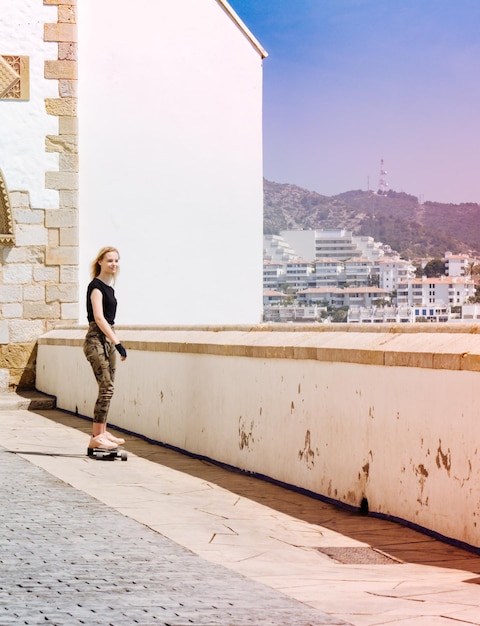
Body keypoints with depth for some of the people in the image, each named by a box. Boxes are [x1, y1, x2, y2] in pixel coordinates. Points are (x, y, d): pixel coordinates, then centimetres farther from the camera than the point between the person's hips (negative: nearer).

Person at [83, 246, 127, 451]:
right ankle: (96, 437, -11)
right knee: (106, 388, -12)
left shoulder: (109, 287, 15)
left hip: (107, 339, 9)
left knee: (107, 389, 11)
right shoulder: (96, 286, -11)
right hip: (96, 340, -9)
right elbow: (99, 318, -19)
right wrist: (117, 343, -24)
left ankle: (102, 432, 18)